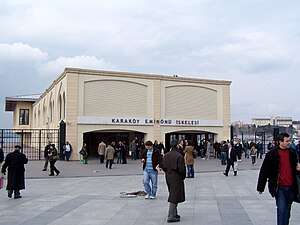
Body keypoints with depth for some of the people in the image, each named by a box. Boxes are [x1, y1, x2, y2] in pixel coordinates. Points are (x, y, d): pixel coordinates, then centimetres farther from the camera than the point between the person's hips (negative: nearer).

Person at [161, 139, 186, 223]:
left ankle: (174, 214, 30)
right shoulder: (179, 156, -17)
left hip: (168, 177, 7)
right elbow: (181, 168, -19)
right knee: (175, 197, -1)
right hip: (176, 178, -7)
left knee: (172, 195, 19)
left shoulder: (166, 155, 4)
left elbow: (162, 166, 7)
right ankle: (171, 217, 0)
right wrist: (183, 176, -3)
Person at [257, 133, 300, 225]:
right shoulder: (272, 154, -8)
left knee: (287, 210, 14)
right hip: (279, 187, -5)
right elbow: (264, 171, -7)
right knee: (282, 209, -11)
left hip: (291, 187, 5)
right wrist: (260, 187, -7)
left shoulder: (292, 153, 7)